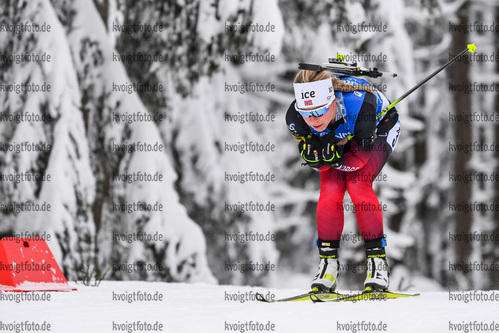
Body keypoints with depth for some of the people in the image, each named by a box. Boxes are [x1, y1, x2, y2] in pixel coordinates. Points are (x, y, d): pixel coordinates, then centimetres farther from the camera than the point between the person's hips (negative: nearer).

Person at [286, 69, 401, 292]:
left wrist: (334, 160, -43)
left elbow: (359, 158, -28)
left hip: (377, 130, -3)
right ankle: (328, 262, -5)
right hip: (336, 140, 3)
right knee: (330, 190, -18)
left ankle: (377, 260, -14)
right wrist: (315, 155, -40)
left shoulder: (358, 104, -43)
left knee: (357, 185, -23)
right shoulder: (294, 118, -33)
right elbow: (313, 161, -19)